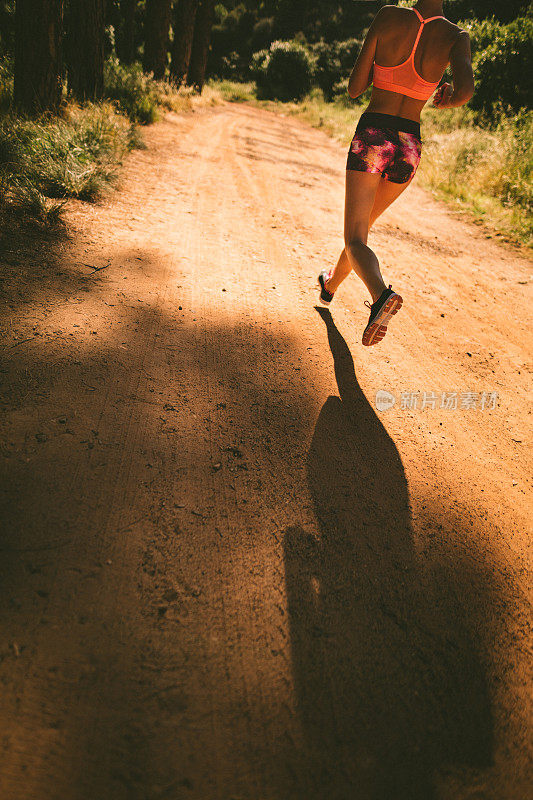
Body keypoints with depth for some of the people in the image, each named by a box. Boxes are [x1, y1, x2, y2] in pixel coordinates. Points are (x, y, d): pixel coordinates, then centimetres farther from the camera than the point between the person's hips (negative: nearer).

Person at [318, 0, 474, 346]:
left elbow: (355, 88, -2)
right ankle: (331, 285, 46)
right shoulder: (456, 36, -5)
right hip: (410, 146, 3)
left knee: (355, 240, -5)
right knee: (364, 222, 26)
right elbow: (466, 90, -22)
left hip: (372, 138, -3)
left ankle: (381, 295, -36)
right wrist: (447, 99, 1)